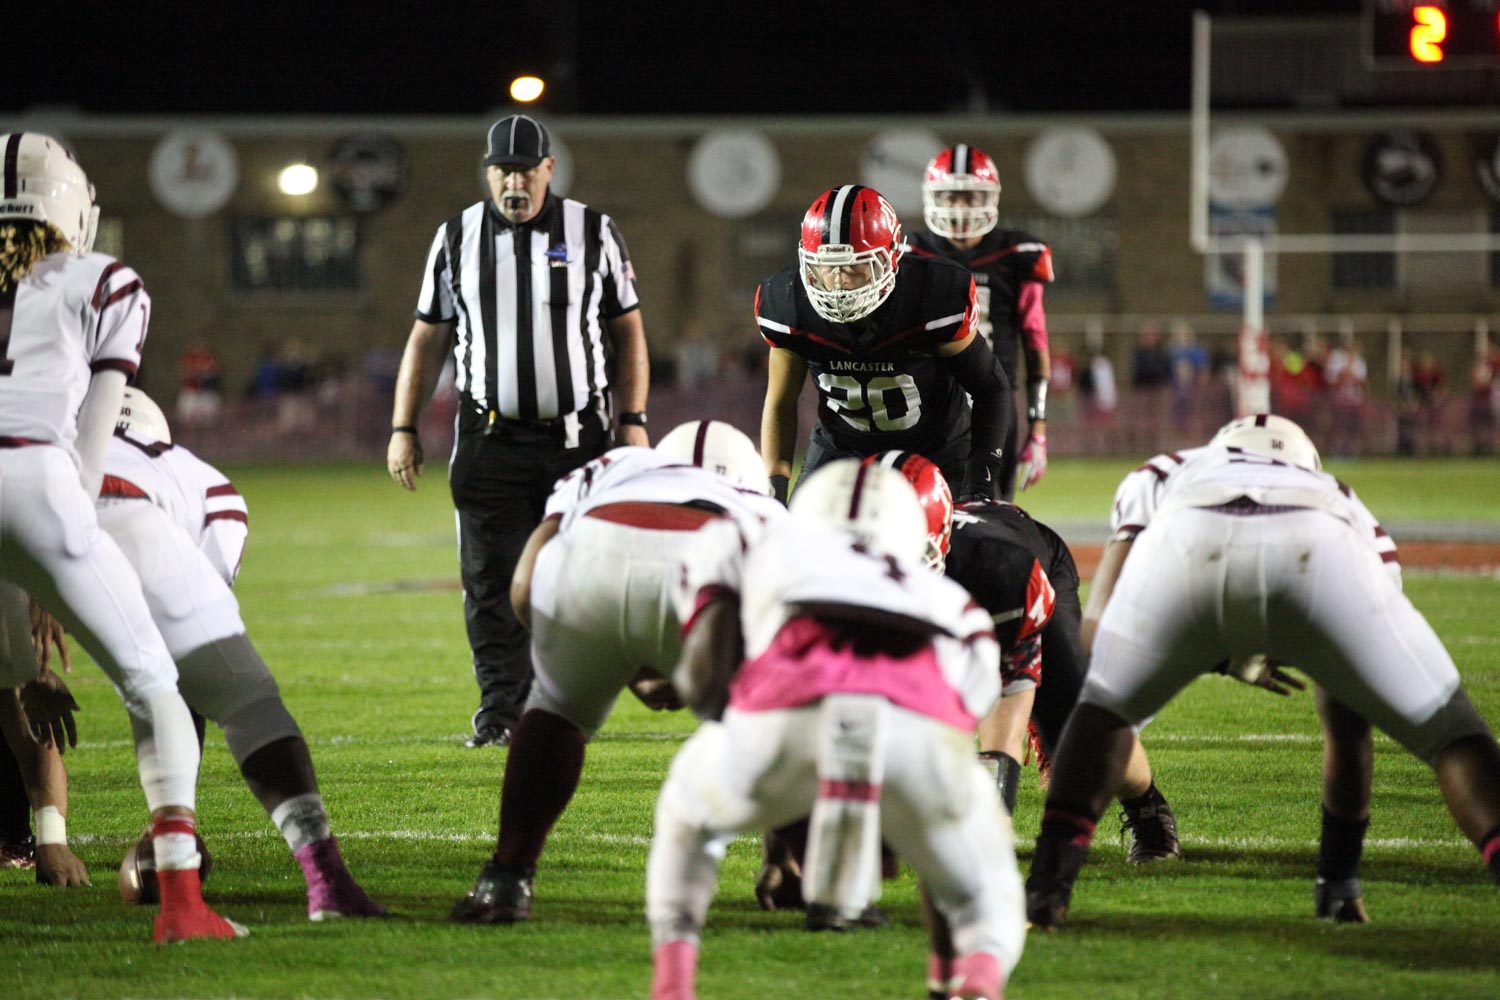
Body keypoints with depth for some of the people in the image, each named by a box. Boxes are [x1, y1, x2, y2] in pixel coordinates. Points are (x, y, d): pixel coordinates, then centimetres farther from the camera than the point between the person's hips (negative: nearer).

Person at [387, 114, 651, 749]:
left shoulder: (594, 234, 3)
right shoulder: (457, 239, 6)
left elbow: (627, 332, 7)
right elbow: (428, 339, 11)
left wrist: (632, 421, 0)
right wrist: (403, 429, 5)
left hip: (576, 436, -1)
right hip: (490, 440, 1)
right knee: (491, 583, -4)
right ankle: (501, 712, 1)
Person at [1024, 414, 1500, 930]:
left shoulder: (1159, 478, 45)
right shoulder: (1352, 513, 45)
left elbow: (1096, 627, 29)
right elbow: (1348, 729, 47)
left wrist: (1226, 656, 40)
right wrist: (1340, 874, 55)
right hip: (1317, 558, 0)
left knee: (1107, 703, 29)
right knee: (1448, 731, 18)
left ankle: (1047, 887, 17)